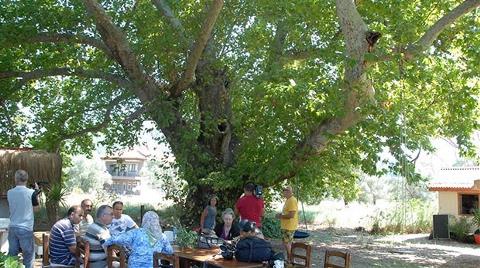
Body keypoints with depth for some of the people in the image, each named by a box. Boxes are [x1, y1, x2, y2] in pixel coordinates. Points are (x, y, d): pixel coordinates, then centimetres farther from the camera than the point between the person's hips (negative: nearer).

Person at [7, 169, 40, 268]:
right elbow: (36, 208, 1)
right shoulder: (31, 192, -11)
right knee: (28, 254, 4)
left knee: (12, 255, 10)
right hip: (26, 229, -4)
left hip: (12, 228, 4)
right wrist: (37, 193, 9)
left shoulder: (9, 193, 0)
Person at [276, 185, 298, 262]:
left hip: (289, 227, -10)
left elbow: (291, 215, -26)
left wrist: (281, 216, -15)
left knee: (287, 243, -5)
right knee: (288, 243, 15)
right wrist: (281, 215, 8)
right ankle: (289, 259, 24)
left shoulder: (292, 200, -19)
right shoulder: (288, 200, 14)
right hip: (286, 226, 10)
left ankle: (290, 260, 4)